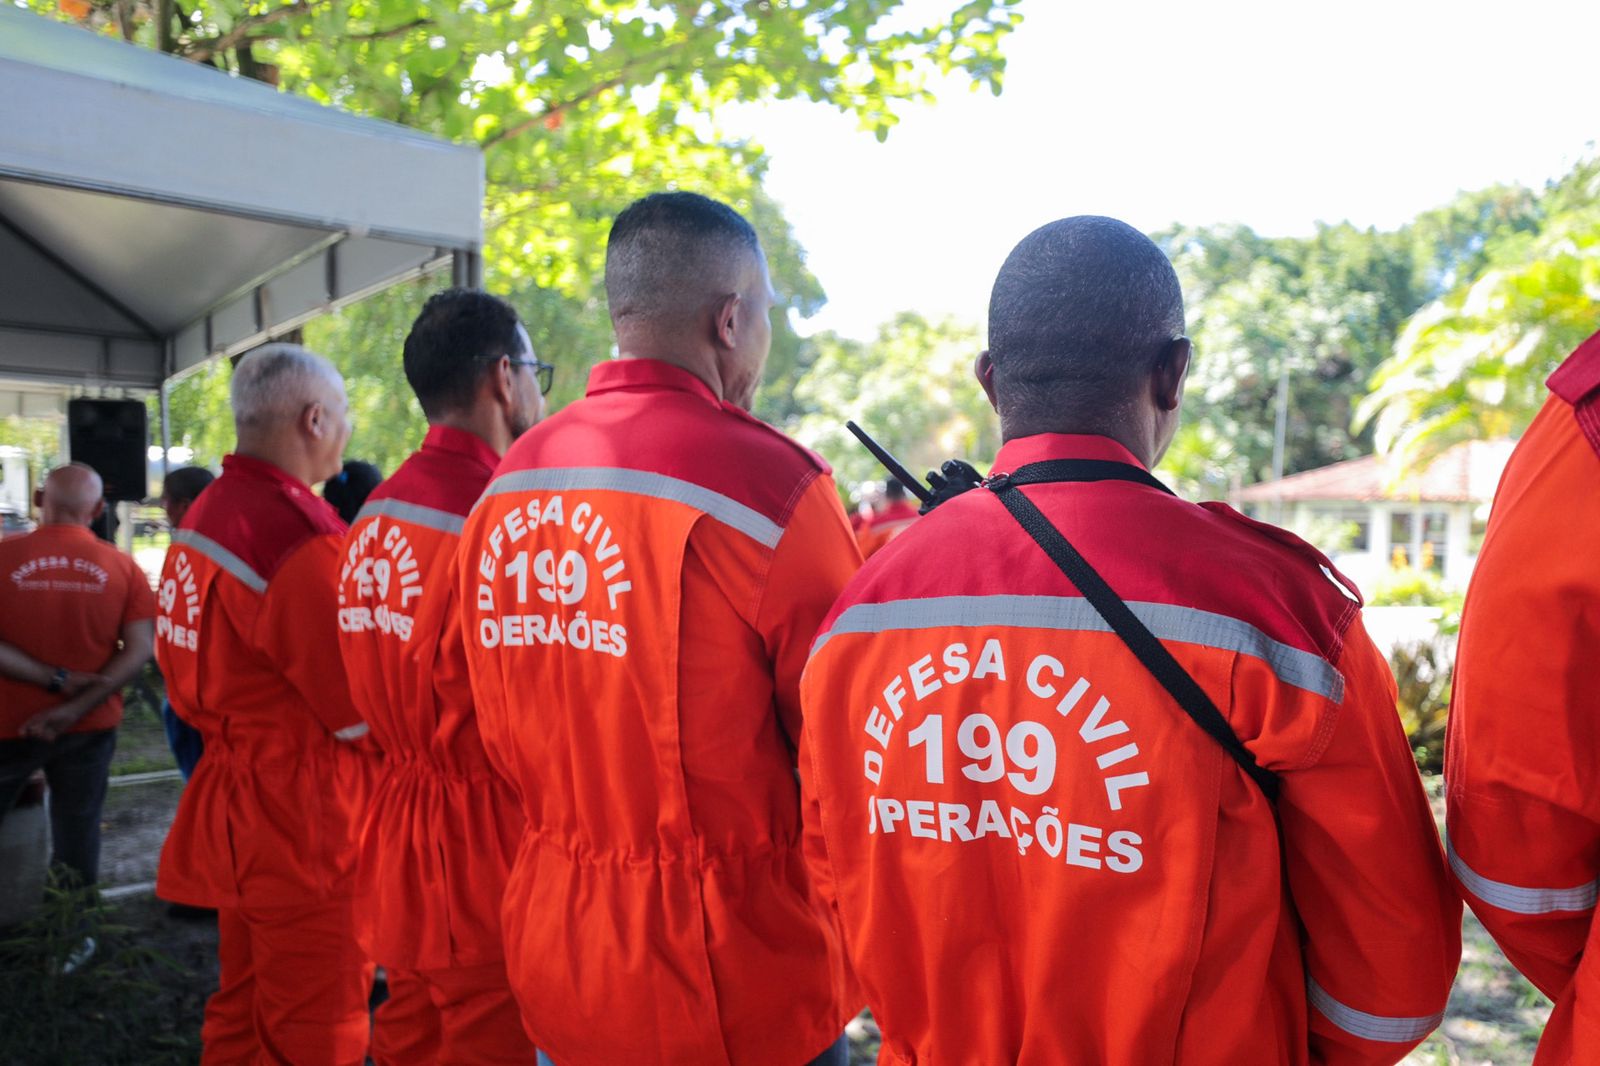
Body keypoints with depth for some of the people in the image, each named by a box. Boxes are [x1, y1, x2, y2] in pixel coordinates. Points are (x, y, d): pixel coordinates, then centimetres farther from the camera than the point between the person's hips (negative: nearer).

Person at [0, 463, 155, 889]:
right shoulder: (123, 567, -5)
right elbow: (139, 651, -9)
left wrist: (55, 679, -13)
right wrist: (75, 708, -11)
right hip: (90, 727, 1)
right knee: (79, 831, 14)